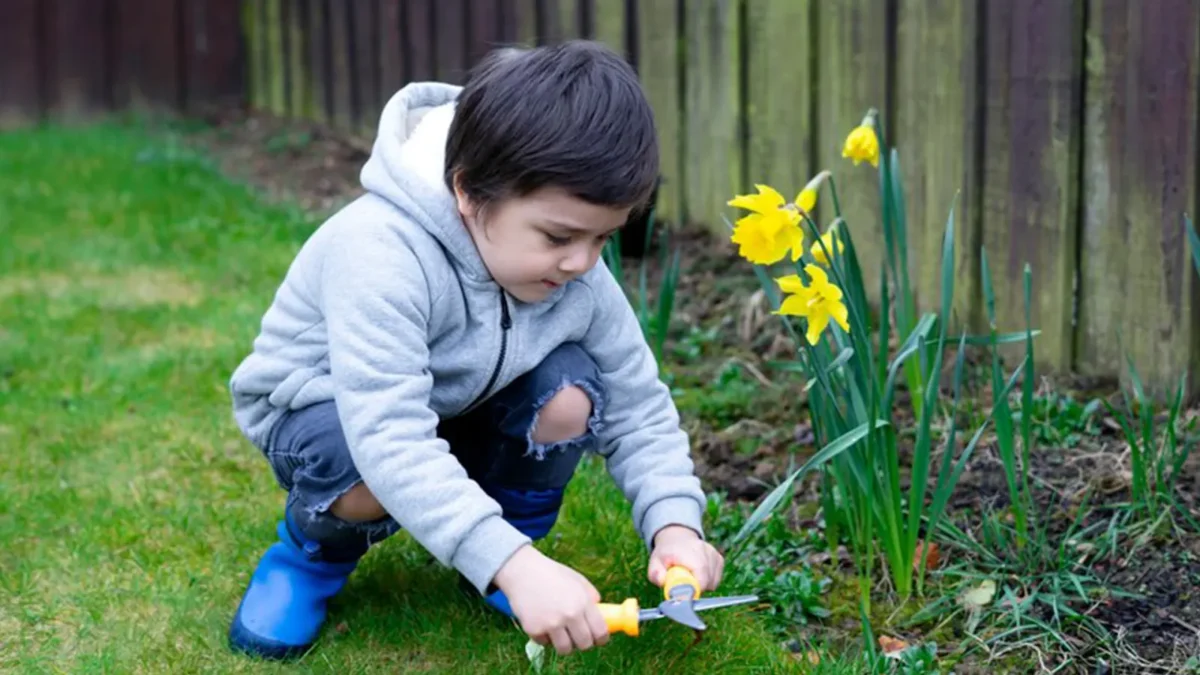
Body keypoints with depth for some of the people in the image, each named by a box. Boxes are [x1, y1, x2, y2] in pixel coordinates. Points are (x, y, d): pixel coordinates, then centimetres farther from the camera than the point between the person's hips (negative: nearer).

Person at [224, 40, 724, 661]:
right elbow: (390, 440, -48)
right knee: (376, 476, -38)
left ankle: (511, 535, 5)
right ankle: (311, 557, -1)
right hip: (324, 406, -5)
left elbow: (637, 407, -11)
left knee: (570, 391, -23)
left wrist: (674, 524, -30)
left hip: (460, 408, 5)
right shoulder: (383, 254, -40)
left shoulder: (578, 275, -20)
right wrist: (513, 566, -56)